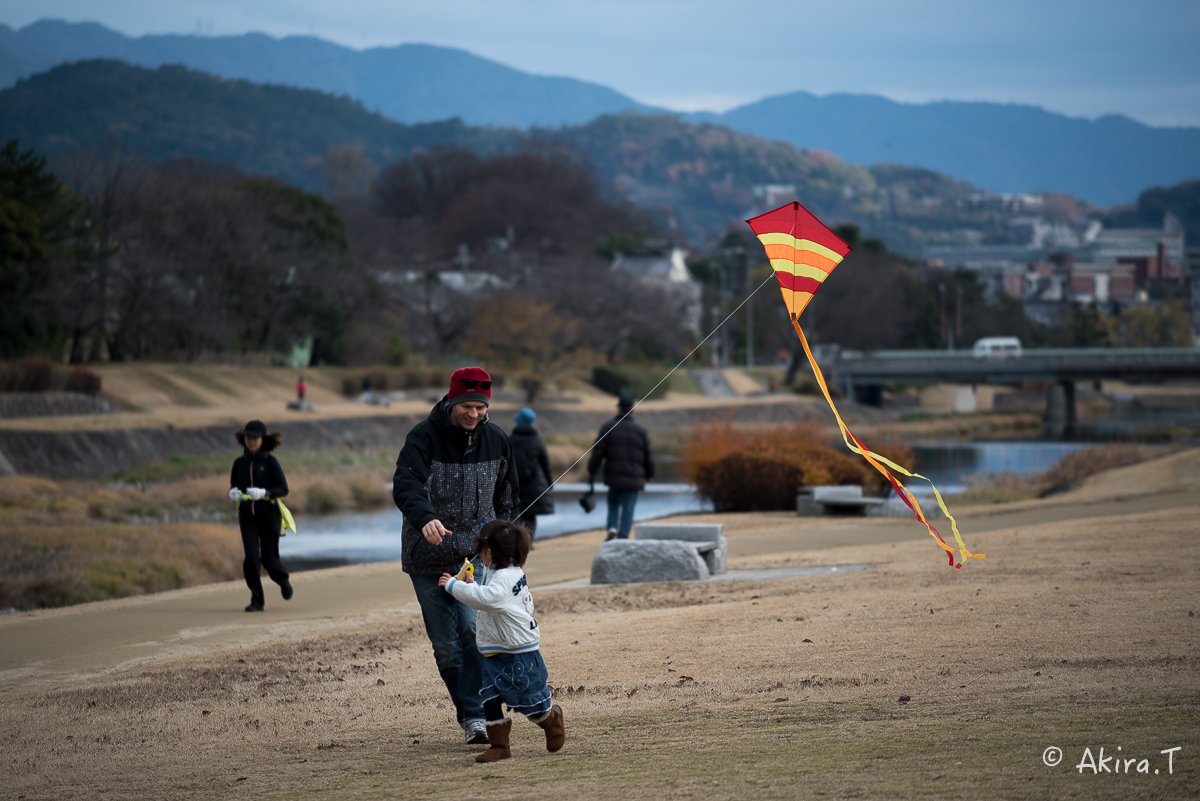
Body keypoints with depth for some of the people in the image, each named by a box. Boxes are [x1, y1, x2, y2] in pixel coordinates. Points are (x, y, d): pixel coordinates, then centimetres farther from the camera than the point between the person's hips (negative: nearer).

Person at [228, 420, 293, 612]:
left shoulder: (270, 462, -5)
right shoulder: (239, 463, 6)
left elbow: (283, 490, -8)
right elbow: (233, 487, 15)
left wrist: (263, 493, -24)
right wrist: (233, 493, -9)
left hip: (269, 514, -3)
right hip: (247, 515, 3)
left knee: (269, 558, 0)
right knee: (251, 558, -10)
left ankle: (283, 580, 35)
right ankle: (257, 601, -4)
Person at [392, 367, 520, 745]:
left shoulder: (496, 440, 4)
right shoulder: (424, 437, -10)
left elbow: (506, 497, 18)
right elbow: (405, 485, -26)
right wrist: (424, 517, -46)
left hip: (477, 554, 1)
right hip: (429, 557, -1)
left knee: (473, 628, -17)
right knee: (446, 646, 2)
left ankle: (475, 715, -15)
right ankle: (469, 714, 15)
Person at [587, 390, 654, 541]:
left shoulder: (608, 428, -1)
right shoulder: (640, 431, 2)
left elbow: (598, 451, -5)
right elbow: (648, 456, 5)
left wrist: (591, 470, 6)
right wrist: (649, 474, 21)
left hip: (614, 476, 0)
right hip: (634, 477, 0)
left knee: (613, 502, 19)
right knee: (628, 506, 3)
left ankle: (612, 527, -2)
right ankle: (623, 536, -5)